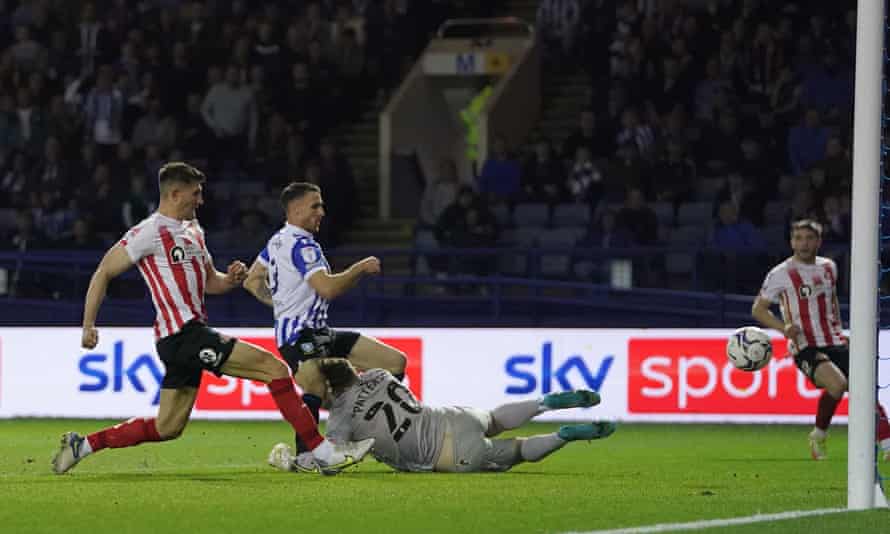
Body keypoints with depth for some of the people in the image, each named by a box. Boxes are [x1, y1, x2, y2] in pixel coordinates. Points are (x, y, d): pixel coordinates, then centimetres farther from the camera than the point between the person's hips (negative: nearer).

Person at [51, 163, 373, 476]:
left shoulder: (193, 231, 19)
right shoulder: (151, 232, -8)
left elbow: (210, 282, 27)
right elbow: (104, 272, -7)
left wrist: (232, 279, 3)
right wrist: (89, 326, -11)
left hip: (190, 338, 10)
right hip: (183, 333, -10)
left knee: (167, 428, 11)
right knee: (274, 368, -13)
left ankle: (82, 445, 18)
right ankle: (324, 453, -12)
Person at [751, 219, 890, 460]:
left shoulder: (828, 267, 12)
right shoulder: (780, 274, -4)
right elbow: (758, 309, 0)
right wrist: (784, 327, -16)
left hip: (835, 344, 6)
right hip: (805, 348, -6)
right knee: (837, 384, -30)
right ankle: (819, 436, -8)